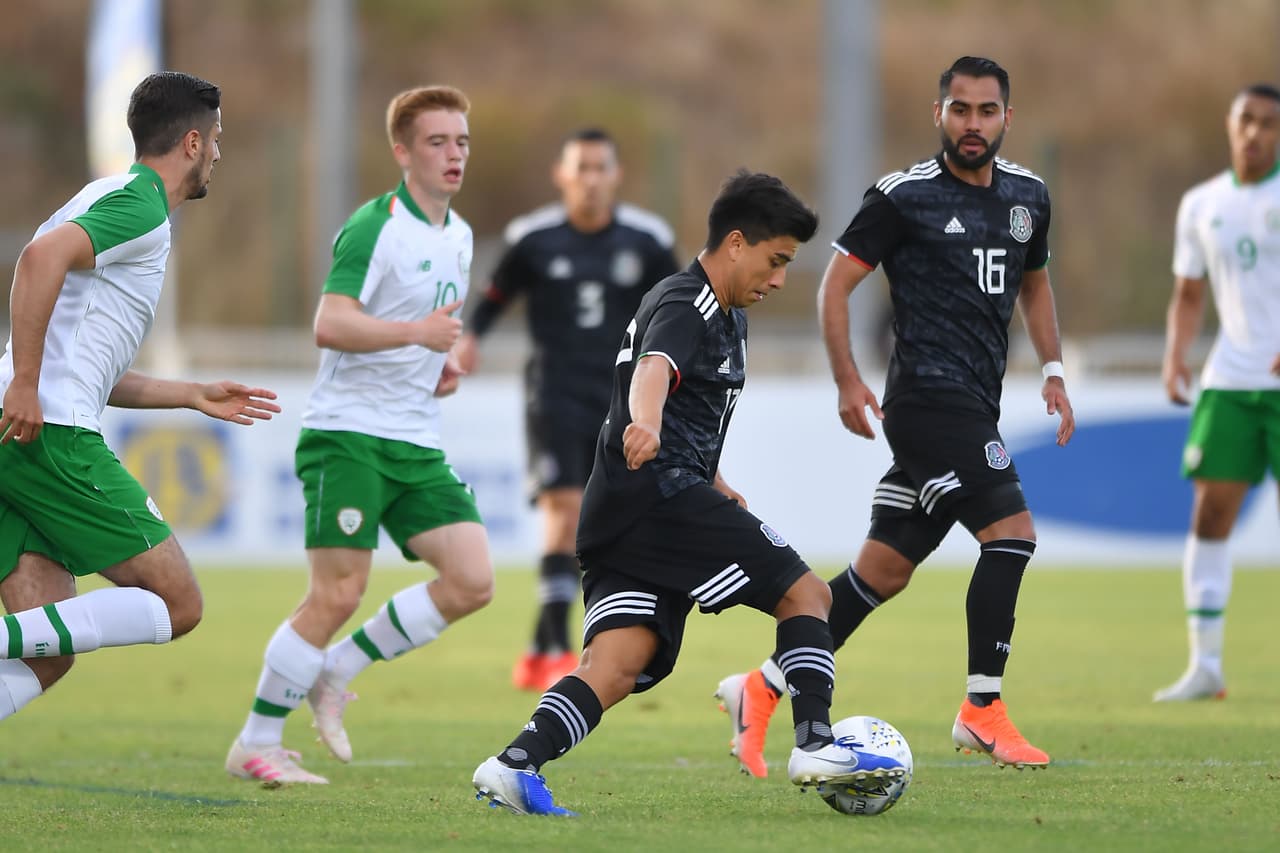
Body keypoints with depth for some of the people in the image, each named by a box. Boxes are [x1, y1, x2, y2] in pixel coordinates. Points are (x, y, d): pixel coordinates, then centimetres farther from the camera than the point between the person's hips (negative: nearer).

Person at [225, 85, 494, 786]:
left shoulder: (459, 236, 16)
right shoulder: (375, 227, -10)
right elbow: (330, 325, -22)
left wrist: (445, 365, 13)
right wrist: (417, 332, -33)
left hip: (416, 444, 8)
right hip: (348, 434, -8)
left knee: (471, 582, -6)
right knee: (338, 594, -13)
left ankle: (336, 672, 9)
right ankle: (255, 745, -1)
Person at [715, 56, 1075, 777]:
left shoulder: (1028, 196, 13)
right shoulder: (905, 196, -6)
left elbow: (1034, 284, 29)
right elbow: (836, 283, -3)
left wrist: (1054, 373, 17)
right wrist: (848, 381, -10)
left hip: (973, 410, 7)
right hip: (931, 397, -7)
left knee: (884, 570, 7)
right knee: (1012, 532, -17)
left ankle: (762, 690, 14)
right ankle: (982, 712, -9)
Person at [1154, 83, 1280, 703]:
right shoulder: (1202, 205, 10)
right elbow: (1189, 294, 18)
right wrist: (1174, 357, 2)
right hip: (1229, 381, 4)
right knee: (1210, 512, -3)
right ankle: (1204, 667, 0)